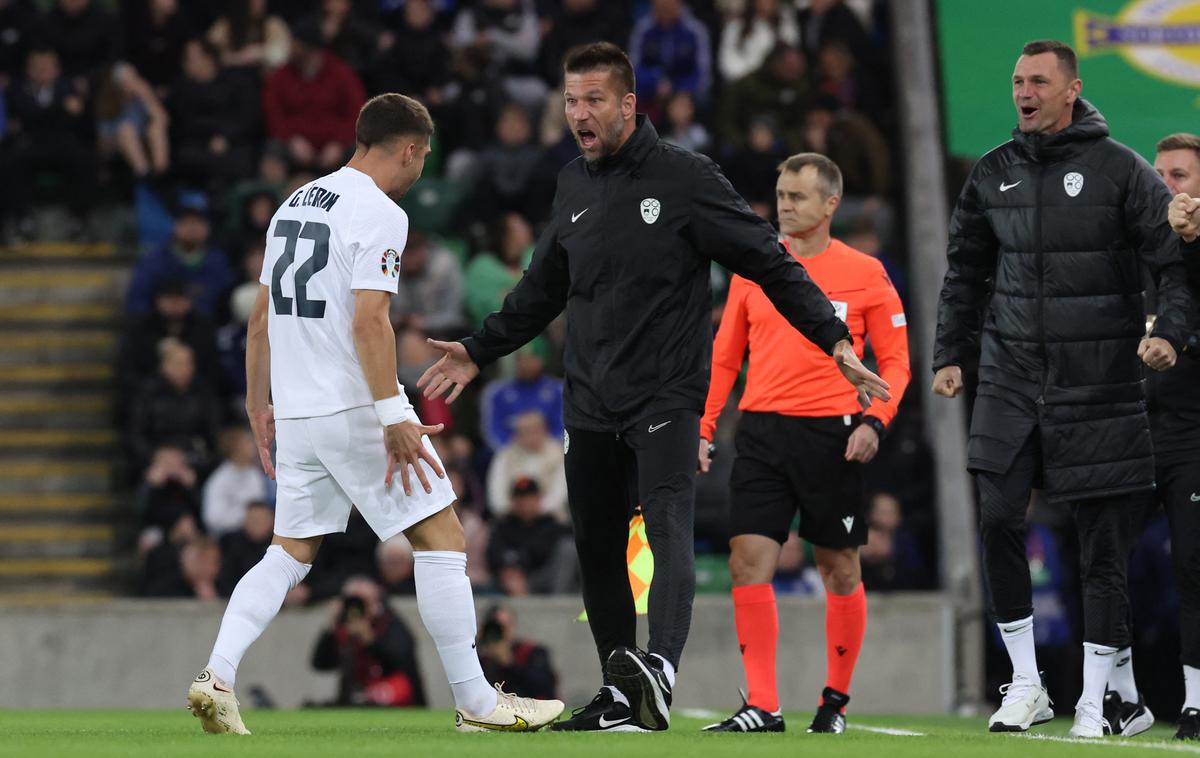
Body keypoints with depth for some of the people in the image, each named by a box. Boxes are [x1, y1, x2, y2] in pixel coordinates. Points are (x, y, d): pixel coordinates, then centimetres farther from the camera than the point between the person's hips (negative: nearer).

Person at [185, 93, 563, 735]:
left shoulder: (295, 204, 15)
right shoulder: (379, 214, -10)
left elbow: (261, 317, 18)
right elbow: (368, 323, -20)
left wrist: (258, 407, 25)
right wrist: (393, 418, -21)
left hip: (295, 416, 8)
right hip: (356, 409, -8)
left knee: (290, 553, 13)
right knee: (441, 538, 0)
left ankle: (216, 676, -4)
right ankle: (474, 702, 0)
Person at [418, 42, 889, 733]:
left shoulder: (685, 178, -7)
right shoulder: (574, 186, 12)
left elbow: (771, 264, -6)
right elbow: (544, 288, 27)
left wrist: (833, 338, -13)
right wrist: (481, 351, 30)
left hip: (666, 396, -7)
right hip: (590, 403, 7)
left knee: (668, 527, -23)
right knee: (597, 548, 8)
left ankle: (660, 670, -42)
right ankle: (619, 699, 17)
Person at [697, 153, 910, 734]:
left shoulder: (865, 274, 0)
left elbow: (895, 360, 2)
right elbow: (725, 357, 14)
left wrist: (874, 421, -13)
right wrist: (702, 427, 5)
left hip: (830, 435, -2)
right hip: (762, 430, 2)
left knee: (840, 570, 6)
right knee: (748, 562, -9)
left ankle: (836, 699, 21)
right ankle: (762, 707, -8)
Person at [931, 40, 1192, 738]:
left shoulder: (1119, 169, -3)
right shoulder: (994, 174, 9)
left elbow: (1178, 258, -5)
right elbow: (966, 273, 20)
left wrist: (1169, 332, -20)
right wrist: (953, 354, 14)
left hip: (1099, 386, -3)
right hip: (1012, 379, 3)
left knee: (1104, 545, 0)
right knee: (999, 523, -7)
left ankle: (1093, 704, 7)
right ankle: (1027, 685, 6)